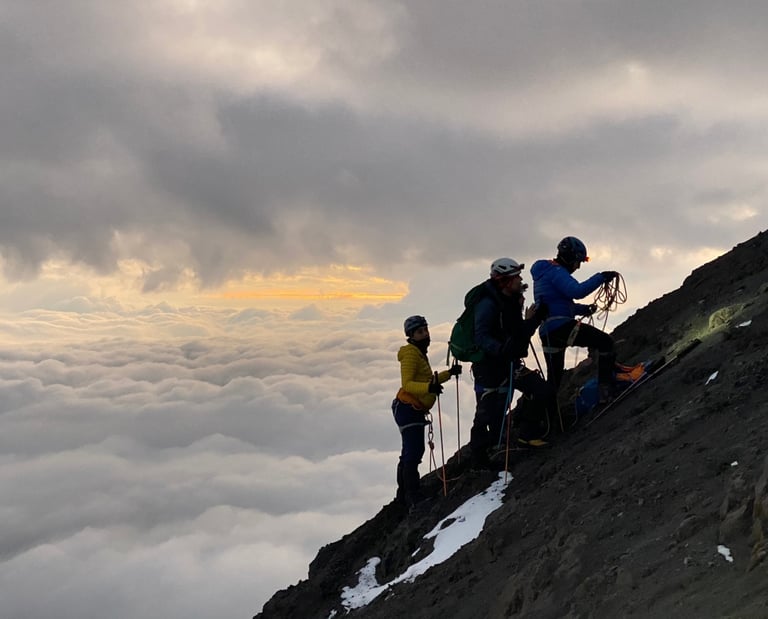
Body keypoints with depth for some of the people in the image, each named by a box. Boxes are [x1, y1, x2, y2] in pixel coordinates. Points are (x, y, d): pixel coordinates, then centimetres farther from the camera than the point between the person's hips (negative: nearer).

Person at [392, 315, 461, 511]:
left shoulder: (419, 353, 17)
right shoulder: (411, 353, -13)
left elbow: (427, 380, 24)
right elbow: (407, 384, -23)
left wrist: (449, 373, 19)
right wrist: (429, 387, -38)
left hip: (415, 410, 10)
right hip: (408, 408, -10)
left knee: (410, 453, 15)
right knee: (413, 453, -14)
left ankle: (404, 494, 24)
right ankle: (413, 496, -15)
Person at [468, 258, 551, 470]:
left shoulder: (512, 301, 9)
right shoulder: (488, 304, -19)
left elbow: (519, 335, 14)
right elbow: (481, 337, -27)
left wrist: (531, 320, -1)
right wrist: (502, 350, -40)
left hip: (510, 364, 8)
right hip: (489, 367, -8)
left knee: (542, 391, -1)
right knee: (489, 417, -4)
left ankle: (528, 432, 16)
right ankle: (478, 458, 15)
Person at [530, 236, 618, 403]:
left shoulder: (543, 273, 27)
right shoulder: (556, 271, -5)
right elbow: (577, 291, -22)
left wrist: (584, 309, 23)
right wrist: (601, 277, -17)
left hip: (547, 333, 10)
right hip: (561, 325, -10)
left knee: (553, 382, 14)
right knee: (605, 342, -8)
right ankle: (606, 389, -16)